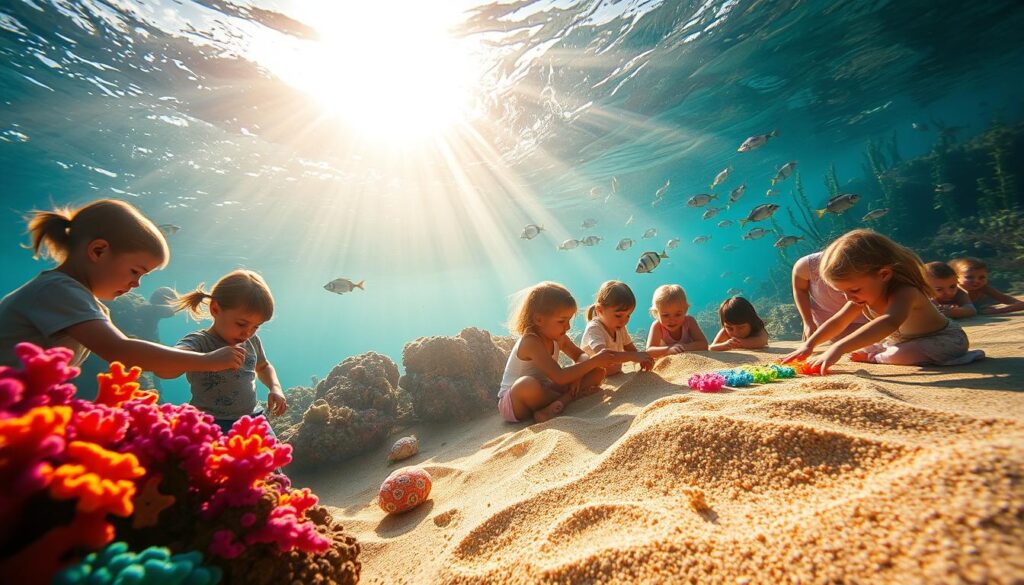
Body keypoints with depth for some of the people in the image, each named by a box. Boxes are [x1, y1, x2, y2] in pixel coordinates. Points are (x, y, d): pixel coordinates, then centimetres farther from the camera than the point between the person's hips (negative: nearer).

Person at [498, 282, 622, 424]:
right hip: (514, 401, -7)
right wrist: (595, 360, -28)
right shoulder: (530, 342, -27)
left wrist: (578, 372, -13)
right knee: (527, 384, -46)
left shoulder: (558, 337, -1)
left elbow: (580, 355, 11)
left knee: (598, 373, -1)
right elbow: (559, 377, -34)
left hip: (543, 390, 7)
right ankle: (570, 397, -17)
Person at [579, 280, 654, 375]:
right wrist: (634, 356, -40)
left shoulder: (620, 328, 3)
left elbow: (630, 348, 10)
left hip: (616, 378, 6)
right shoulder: (593, 329, -20)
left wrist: (641, 359, -11)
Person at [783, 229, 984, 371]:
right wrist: (810, 343, -27)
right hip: (902, 340, 8)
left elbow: (890, 322, -59)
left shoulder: (903, 292, -39)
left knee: (899, 355, -31)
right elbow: (837, 322, -9)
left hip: (943, 339, -7)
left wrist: (839, 347, -70)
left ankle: (874, 358, -6)